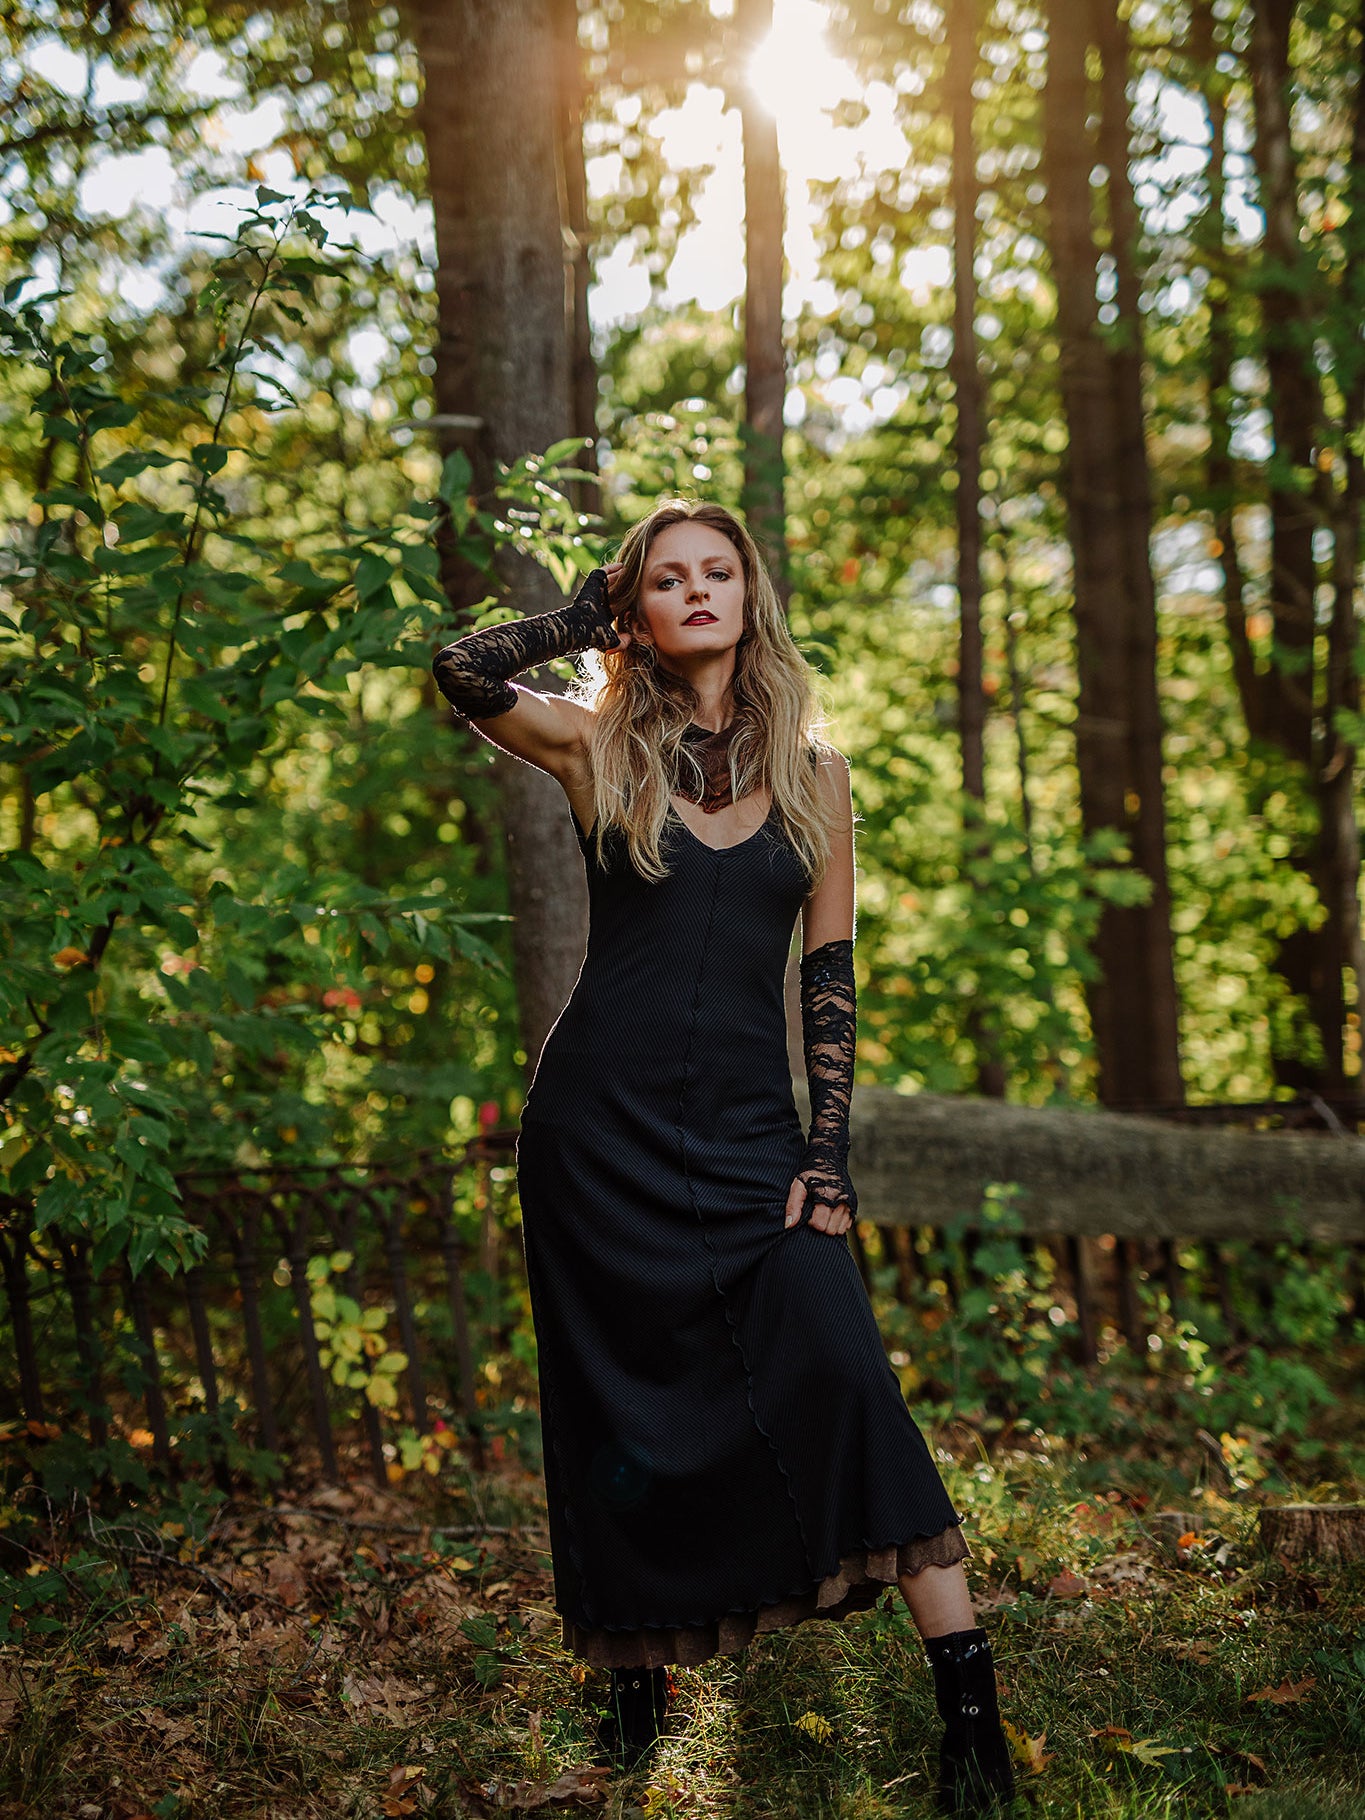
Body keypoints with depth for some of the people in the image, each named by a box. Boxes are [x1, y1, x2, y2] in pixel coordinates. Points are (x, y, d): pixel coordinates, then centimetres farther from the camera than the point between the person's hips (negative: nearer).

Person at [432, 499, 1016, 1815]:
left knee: (844, 1378, -13)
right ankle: (639, 1684, 24)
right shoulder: (598, 746, 3)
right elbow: (461, 673, -14)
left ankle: (972, 1706, -9)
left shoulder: (813, 769, 8)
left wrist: (828, 1152, -1)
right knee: (625, 1417, 6)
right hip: (603, 1126, 0)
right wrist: (589, 615, 2)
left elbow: (829, 970, 7)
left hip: (750, 1129, 1)